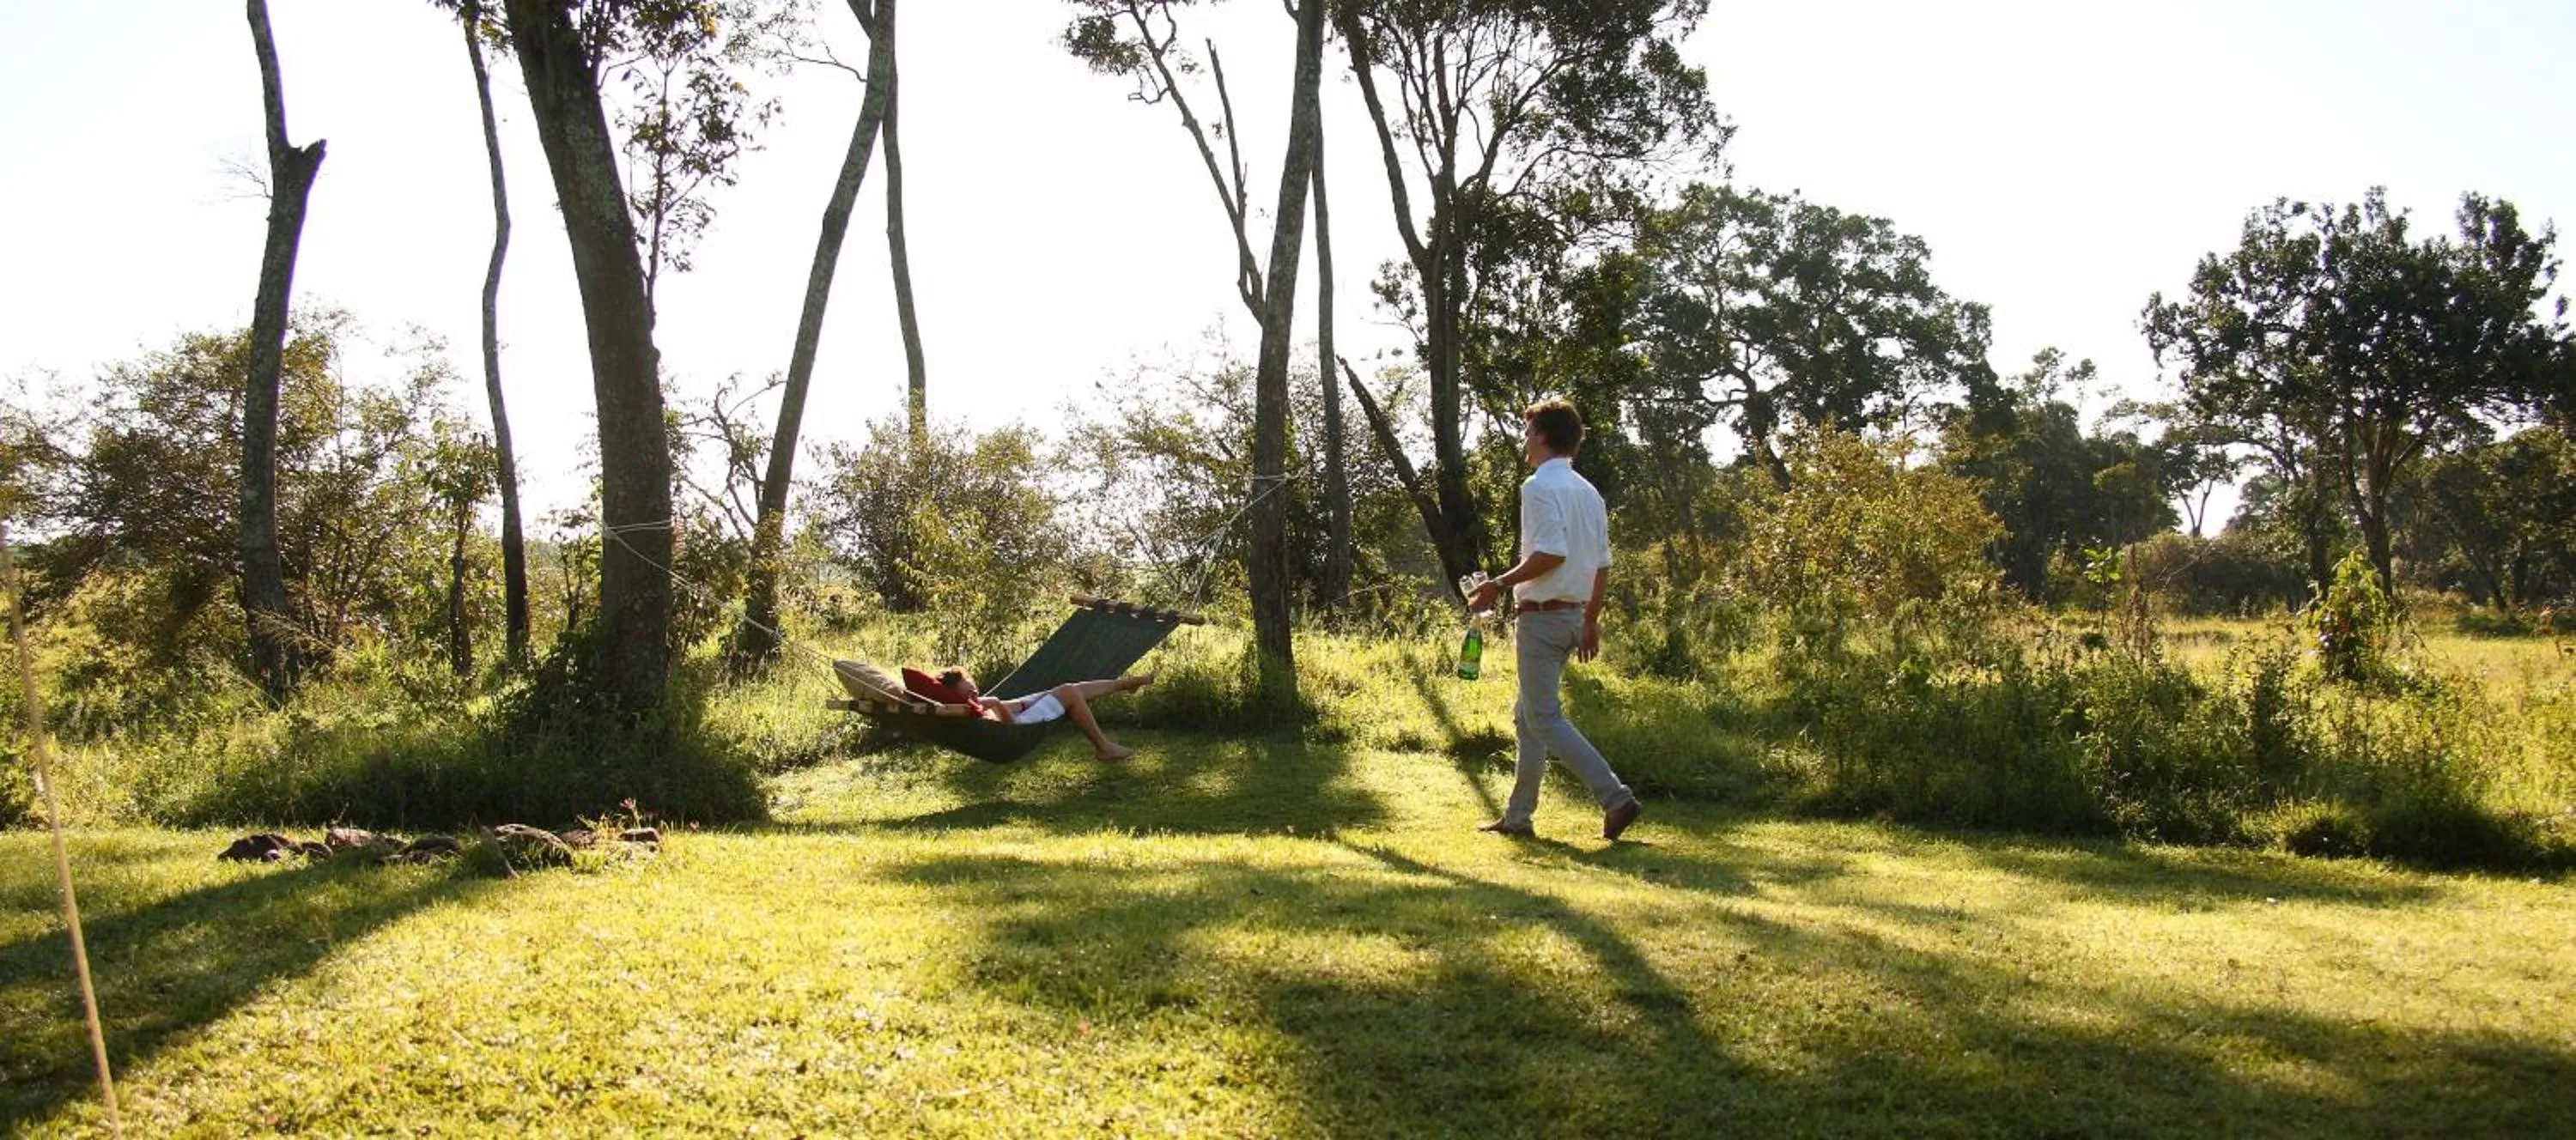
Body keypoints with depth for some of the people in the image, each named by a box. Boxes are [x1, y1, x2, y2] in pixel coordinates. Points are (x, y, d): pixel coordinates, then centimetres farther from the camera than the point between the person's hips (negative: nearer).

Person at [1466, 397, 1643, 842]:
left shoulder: (1539, 486, -13)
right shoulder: (1587, 491, 14)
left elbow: (1551, 554, -24)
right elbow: (1603, 564, 15)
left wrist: (1498, 584, -16)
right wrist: (1591, 622, 21)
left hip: (1541, 615, -9)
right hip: (1573, 615, 9)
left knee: (1544, 719, -6)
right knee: (1528, 716, 15)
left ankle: (1616, 798, -14)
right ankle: (1518, 815, 19)